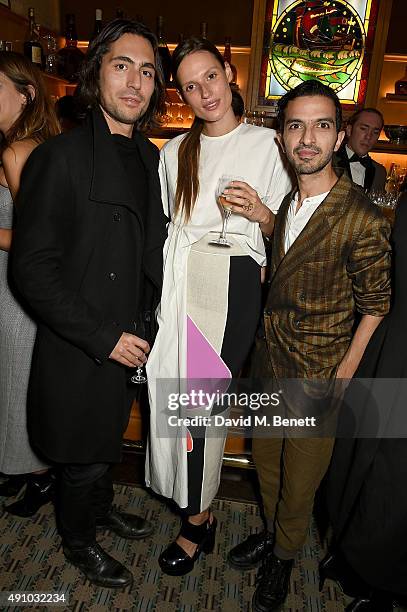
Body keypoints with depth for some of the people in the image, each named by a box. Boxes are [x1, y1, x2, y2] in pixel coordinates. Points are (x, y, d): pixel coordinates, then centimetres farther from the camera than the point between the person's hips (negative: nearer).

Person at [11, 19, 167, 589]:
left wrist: (143, 321, 6)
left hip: (126, 339, 6)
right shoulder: (60, 157, -16)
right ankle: (78, 541, 44)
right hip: (77, 349, -6)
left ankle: (101, 508, 54)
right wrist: (104, 337, -18)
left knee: (106, 439, 26)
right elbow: (33, 268, -18)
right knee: (84, 458, 14)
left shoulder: (147, 157, 5)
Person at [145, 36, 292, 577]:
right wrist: (158, 284, 5)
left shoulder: (265, 143, 4)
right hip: (181, 284, 4)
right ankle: (200, 512, 32)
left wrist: (258, 212, -15)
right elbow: (162, 225, 16)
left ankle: (196, 520, 23)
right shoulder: (175, 151, 14)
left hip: (235, 287, -3)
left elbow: (278, 230, 6)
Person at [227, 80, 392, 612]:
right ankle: (272, 531, 52)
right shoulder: (283, 202, 1)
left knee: (300, 482, 15)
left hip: (319, 378, -5)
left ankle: (283, 557, 45)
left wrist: (343, 378, -12)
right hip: (270, 363, 6)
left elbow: (375, 307, -11)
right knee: (265, 456, 24)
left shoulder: (362, 221, -19)